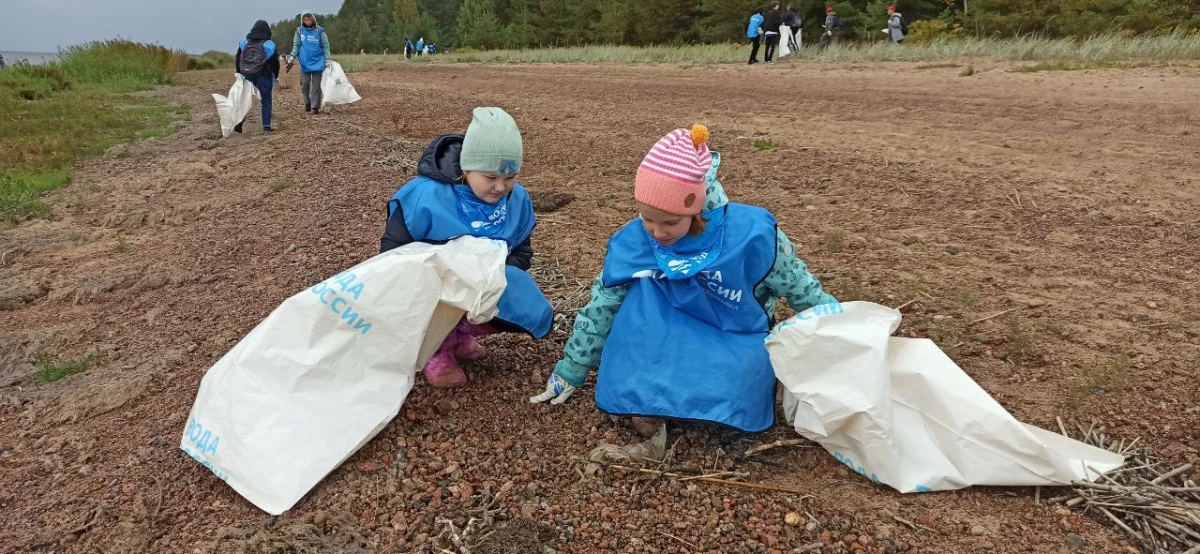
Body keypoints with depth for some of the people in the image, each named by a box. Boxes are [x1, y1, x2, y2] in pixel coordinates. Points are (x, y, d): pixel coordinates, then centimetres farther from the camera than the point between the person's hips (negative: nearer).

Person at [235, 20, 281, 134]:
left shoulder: (244, 42, 6)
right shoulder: (269, 44, -5)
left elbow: (237, 60, 10)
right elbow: (275, 63, 0)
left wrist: (240, 74, 18)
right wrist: (276, 76, 14)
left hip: (247, 76, 3)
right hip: (264, 77, -3)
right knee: (266, 101, 5)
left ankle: (239, 122, 3)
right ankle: (266, 126, -2)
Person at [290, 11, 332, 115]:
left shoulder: (319, 31, -1)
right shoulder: (299, 31, 5)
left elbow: (325, 46, 1)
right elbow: (296, 45, 7)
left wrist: (328, 60, -6)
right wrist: (292, 56, -7)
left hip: (318, 62, -1)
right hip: (305, 63, 2)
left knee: (316, 86, 2)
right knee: (304, 84, 0)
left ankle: (315, 107, 8)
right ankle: (307, 102, 21)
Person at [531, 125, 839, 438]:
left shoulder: (752, 232, -26)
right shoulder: (632, 241, -18)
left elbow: (802, 289, -10)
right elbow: (600, 310, -7)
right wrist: (569, 373, -3)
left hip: (738, 341, -2)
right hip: (674, 339, 2)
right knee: (641, 291, -26)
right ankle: (643, 392, -21)